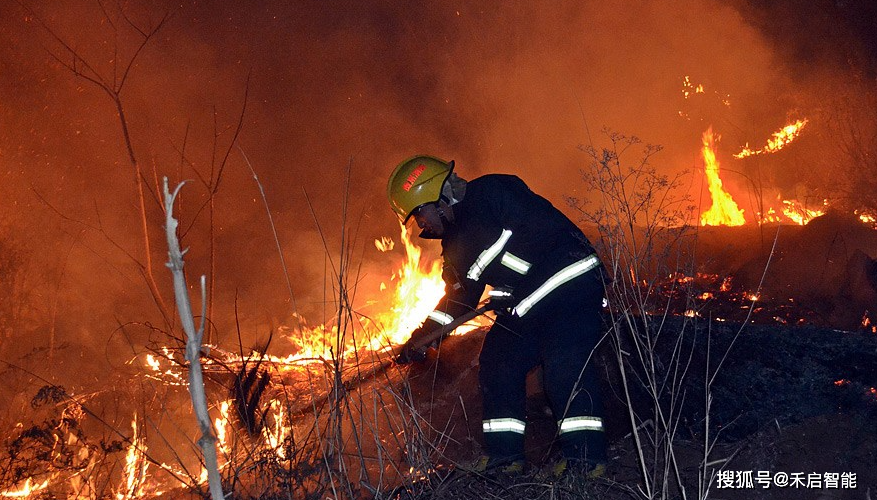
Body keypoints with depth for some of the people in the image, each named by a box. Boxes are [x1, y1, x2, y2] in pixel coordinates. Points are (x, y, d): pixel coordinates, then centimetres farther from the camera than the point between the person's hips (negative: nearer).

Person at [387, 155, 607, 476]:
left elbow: (547, 226, -23)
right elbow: (458, 298, 21)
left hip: (570, 280, -10)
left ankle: (586, 457, -19)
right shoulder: (455, 243, 15)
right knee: (496, 362, 4)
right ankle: (504, 455, 10)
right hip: (528, 302, 10)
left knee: (563, 362, -22)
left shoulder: (492, 194, -13)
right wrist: (421, 337, 12)